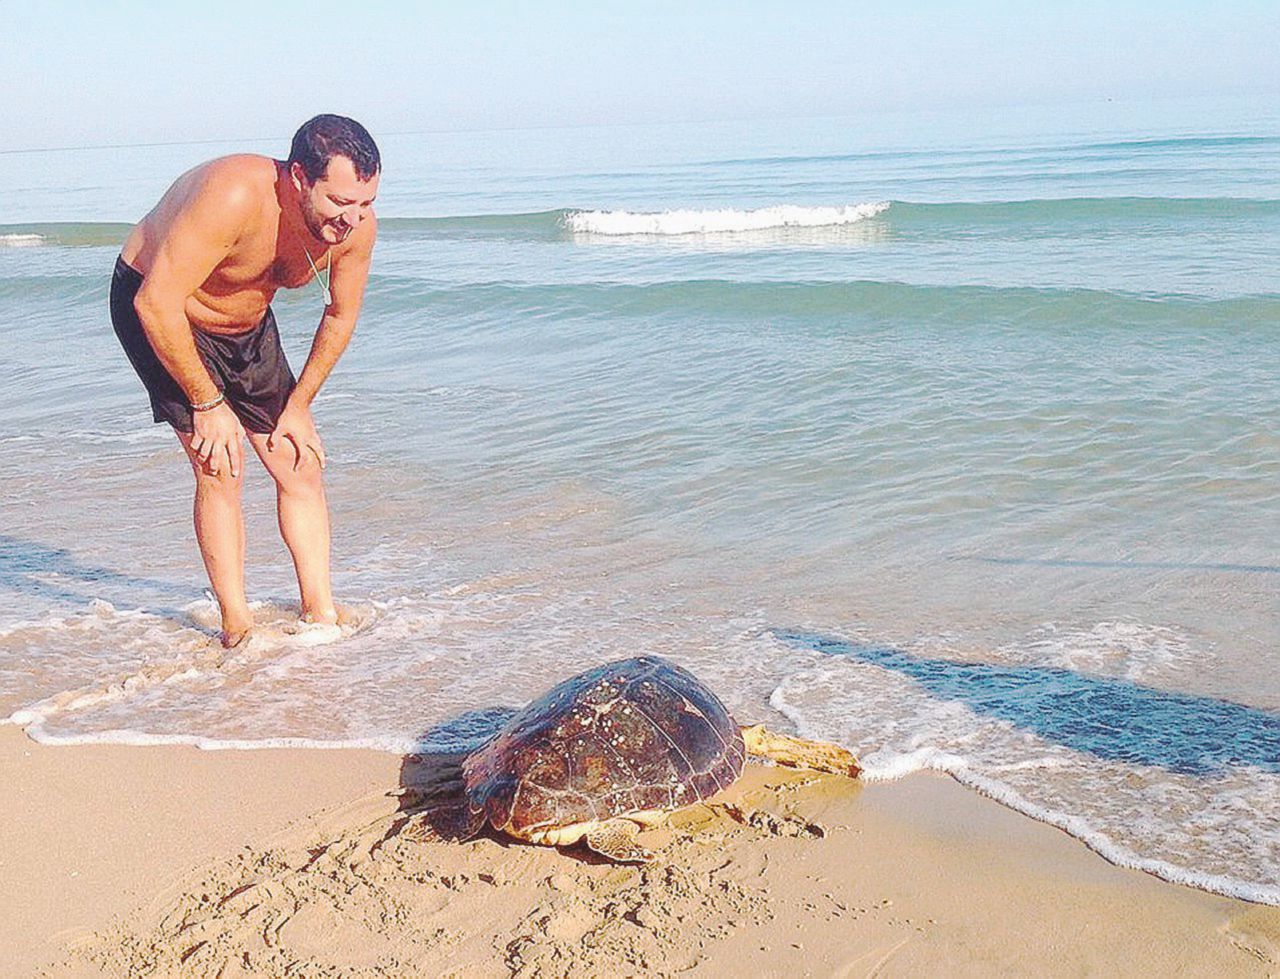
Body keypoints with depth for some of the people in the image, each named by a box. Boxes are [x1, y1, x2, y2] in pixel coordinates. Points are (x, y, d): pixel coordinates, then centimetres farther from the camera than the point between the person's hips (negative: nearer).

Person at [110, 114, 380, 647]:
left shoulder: (356, 223, -20)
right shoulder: (235, 197, -39)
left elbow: (341, 314, -1)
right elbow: (156, 304, -35)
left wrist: (299, 404, 1)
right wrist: (208, 403, -27)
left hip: (247, 324, 6)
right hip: (157, 312, -6)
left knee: (301, 463, 1)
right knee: (219, 467, -14)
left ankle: (321, 613, 11)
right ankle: (237, 626, -3)